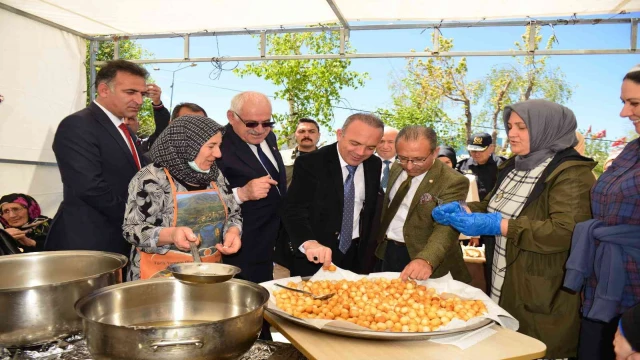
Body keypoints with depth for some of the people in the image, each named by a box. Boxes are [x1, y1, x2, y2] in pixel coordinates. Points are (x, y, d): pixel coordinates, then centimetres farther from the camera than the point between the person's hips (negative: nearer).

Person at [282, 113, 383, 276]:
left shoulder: (374, 164, -1)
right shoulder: (310, 163, -17)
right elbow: (293, 209, -26)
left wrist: (366, 247, 12)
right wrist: (309, 243, -43)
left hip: (355, 254, 4)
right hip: (313, 258, -4)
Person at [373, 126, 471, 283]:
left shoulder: (453, 181, -20)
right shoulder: (396, 169, 2)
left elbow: (446, 228, -27)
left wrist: (426, 260, -43)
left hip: (417, 256, -6)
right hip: (386, 251, 7)